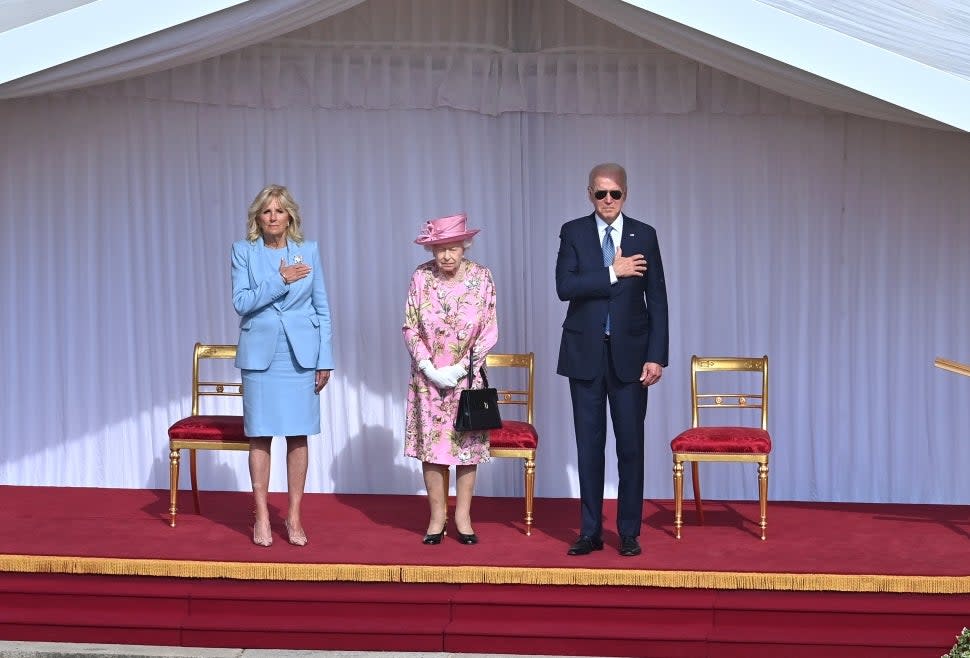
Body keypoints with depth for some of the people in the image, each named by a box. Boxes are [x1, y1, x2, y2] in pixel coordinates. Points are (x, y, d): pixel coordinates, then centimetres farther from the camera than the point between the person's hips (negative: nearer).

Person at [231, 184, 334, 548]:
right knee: (260, 435, 0)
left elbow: (322, 309, 7)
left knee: (298, 435, 2)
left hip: (300, 354, 1)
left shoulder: (309, 251, 6)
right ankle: (262, 517, 9)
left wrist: (325, 360, 3)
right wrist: (281, 281, -16)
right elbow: (241, 302, -7)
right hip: (260, 353, -1)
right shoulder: (243, 252, 3)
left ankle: (294, 517, 10)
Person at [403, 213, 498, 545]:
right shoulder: (421, 277, -6)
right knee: (431, 443, 1)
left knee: (467, 442, 3)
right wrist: (429, 368, -11)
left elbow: (490, 331, -5)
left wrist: (460, 368, -12)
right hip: (428, 377, 0)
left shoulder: (481, 277, -7)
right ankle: (437, 515, 11)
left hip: (467, 376, 0)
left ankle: (463, 516, 12)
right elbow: (410, 328, -2)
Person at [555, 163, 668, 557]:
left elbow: (657, 300, 2)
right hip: (585, 352, 0)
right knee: (589, 443, 5)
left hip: (629, 353, 0)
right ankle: (590, 532, 12)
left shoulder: (644, 236, 3)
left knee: (631, 444, 2)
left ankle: (629, 532, 10)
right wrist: (612, 273, -17)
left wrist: (656, 356, -5)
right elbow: (565, 287, -12)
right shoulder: (573, 233, 2)